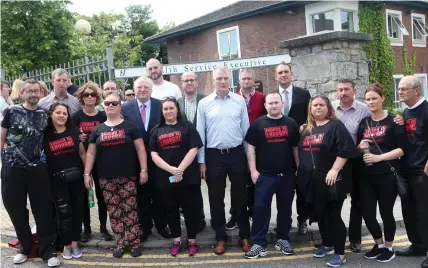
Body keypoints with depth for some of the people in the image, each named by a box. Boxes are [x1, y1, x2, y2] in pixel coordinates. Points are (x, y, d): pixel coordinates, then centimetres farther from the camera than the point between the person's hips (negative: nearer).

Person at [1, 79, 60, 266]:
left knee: (43, 210, 2)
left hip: (37, 168, 1)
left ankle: (47, 250, 14)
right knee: (16, 209, 10)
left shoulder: (44, 114, 5)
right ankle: (25, 246, 29)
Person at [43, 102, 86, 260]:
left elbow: (82, 153, 6)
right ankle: (66, 245, 16)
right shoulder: (45, 134, -2)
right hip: (57, 180, -2)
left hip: (76, 177, 2)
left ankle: (74, 243, 20)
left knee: (77, 210, 7)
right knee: (64, 212, 1)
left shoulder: (73, 131, 2)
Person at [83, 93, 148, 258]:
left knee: (130, 210, -1)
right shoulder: (97, 130, 11)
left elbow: (140, 149, 0)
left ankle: (135, 243, 10)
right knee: (114, 212, 6)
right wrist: (87, 173, 4)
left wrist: (143, 170, -7)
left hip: (128, 177, -3)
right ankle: (120, 243, 16)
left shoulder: (129, 127, 3)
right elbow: (91, 153, 11)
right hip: (106, 179, 3)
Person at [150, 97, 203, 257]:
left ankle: (192, 240, 17)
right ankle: (176, 240, 24)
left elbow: (193, 149, -7)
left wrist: (180, 169, -16)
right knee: (171, 209, 10)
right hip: (165, 177, 3)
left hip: (188, 176, -2)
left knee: (190, 208, 3)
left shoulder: (187, 126, 2)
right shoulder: (156, 131, 9)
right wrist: (171, 169, -15)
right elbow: (154, 154, 0)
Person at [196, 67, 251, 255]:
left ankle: (244, 236, 25)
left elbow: (246, 130, 5)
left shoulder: (240, 101, 2)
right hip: (214, 155, 0)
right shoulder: (204, 103, 0)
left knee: (240, 197, 10)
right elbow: (200, 133, 2)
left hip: (236, 154, 0)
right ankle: (221, 238, 24)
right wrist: (201, 162, 0)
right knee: (216, 199, 9)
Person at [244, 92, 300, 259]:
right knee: (260, 208, -4)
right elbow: (250, 147, -1)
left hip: (287, 174, 2)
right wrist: (253, 170, -7)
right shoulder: (258, 124, 0)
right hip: (264, 174, -2)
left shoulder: (291, 123, 5)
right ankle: (258, 243, 4)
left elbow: (296, 147, 9)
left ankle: (283, 240, 27)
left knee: (285, 208, 12)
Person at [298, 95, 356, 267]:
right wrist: (300, 171, 16)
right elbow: (301, 151, 22)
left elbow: (345, 149, -15)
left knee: (333, 215, -3)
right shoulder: (307, 129, 15)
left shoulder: (336, 125, -5)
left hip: (329, 179, -6)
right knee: (319, 214, 15)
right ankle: (327, 244, 32)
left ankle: (340, 254, 6)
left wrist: (334, 170, -22)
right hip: (311, 180, 6)